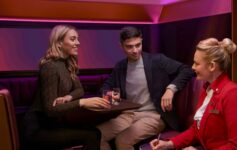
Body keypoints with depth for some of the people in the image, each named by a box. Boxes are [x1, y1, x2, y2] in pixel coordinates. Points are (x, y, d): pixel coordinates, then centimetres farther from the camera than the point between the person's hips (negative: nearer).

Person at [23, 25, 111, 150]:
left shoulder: (67, 64, 5)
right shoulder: (50, 67, -21)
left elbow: (79, 89, 9)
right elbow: (50, 109, -24)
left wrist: (68, 97, -13)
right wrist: (82, 103, -34)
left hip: (55, 122, 8)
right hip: (39, 128, -8)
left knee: (95, 130, -11)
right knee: (92, 135, -20)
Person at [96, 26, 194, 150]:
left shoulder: (157, 61, -4)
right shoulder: (120, 67, 10)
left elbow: (186, 70, -7)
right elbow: (107, 86, 21)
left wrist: (171, 88, -23)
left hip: (153, 116, -4)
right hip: (128, 114, 5)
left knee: (122, 140, -29)